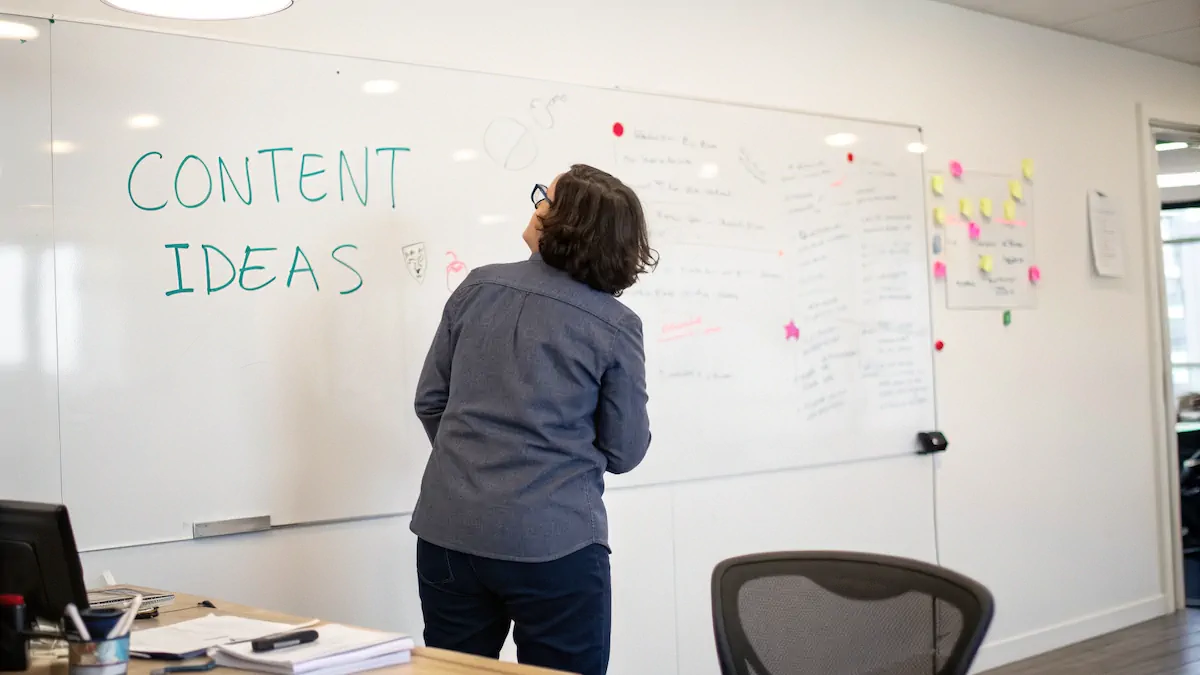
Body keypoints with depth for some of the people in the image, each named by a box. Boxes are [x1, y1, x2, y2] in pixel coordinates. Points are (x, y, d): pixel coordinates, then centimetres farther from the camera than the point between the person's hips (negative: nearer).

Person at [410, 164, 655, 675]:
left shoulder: (478, 287, 1)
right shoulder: (615, 326, -8)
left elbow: (431, 401, 8)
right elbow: (625, 452, -2)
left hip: (448, 533, 3)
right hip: (552, 546, -3)